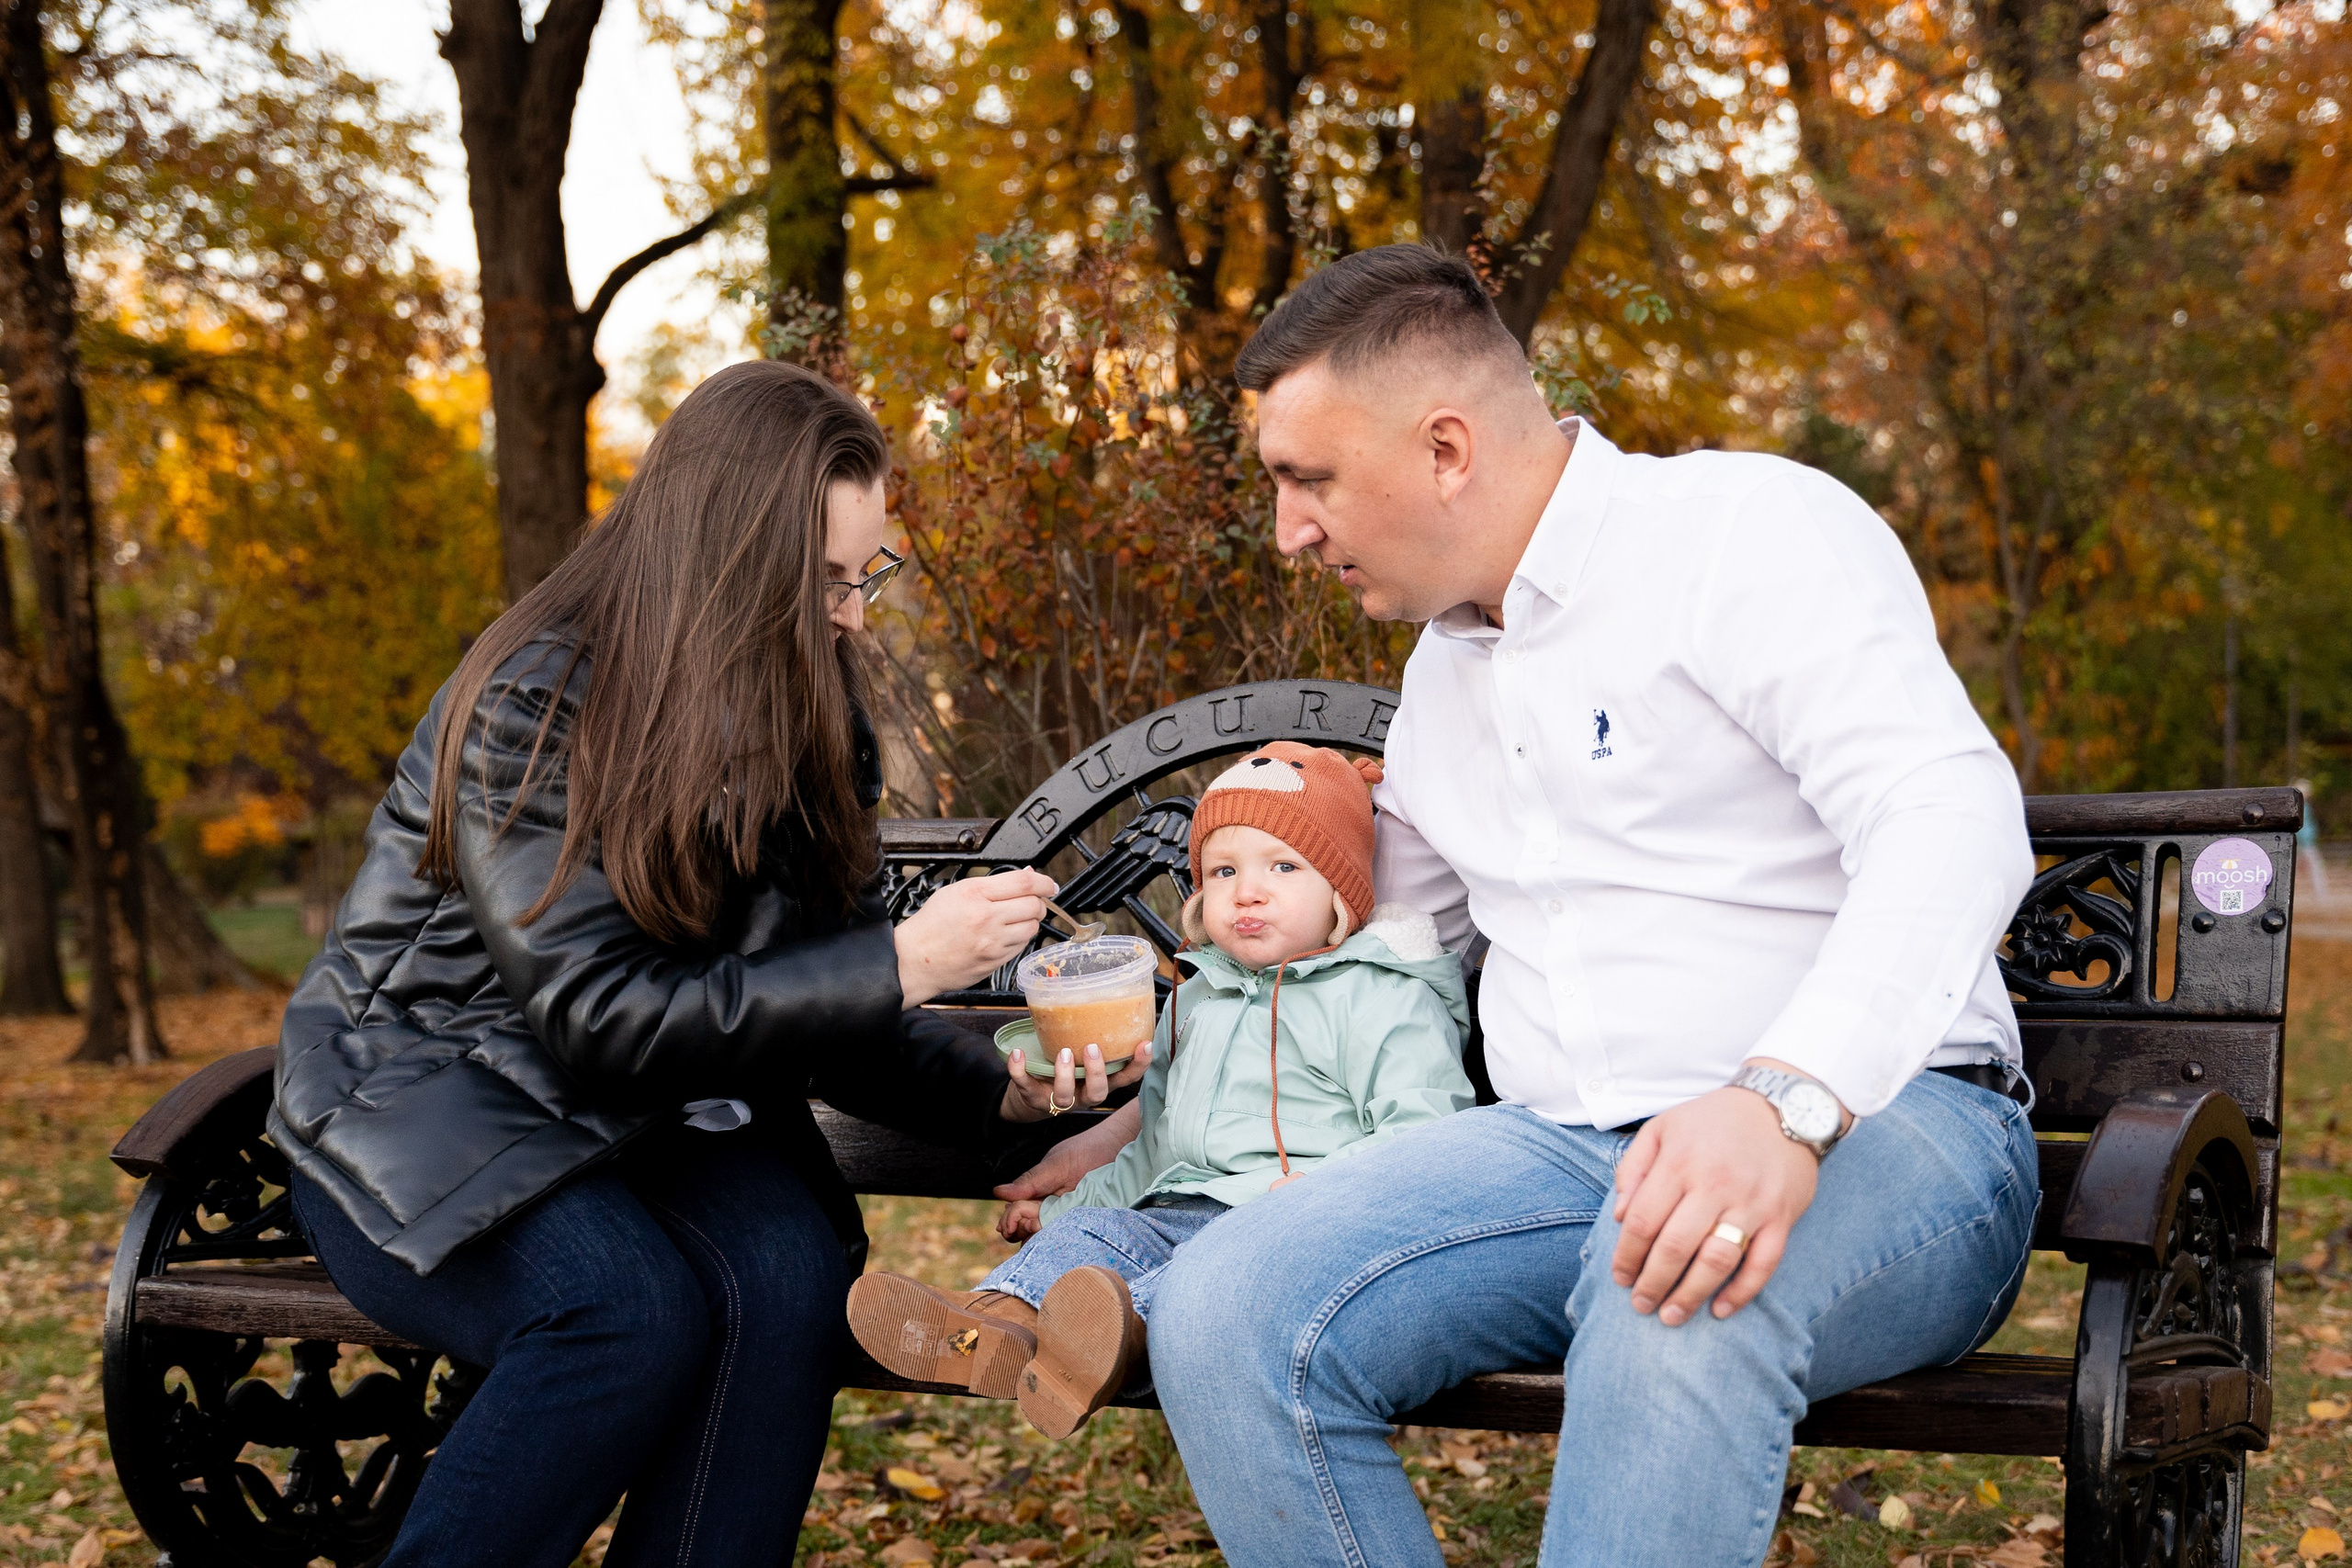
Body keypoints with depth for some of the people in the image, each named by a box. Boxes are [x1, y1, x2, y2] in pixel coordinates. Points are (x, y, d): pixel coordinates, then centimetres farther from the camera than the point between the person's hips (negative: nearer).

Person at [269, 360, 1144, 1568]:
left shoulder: (803, 721, 2)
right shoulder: (532, 702, -19)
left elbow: (814, 1006, 4)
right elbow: (597, 1013, -24)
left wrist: (998, 1094, -15)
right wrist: (901, 963, -27)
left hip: (647, 1109, 5)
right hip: (422, 1103, -5)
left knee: (788, 1280, -28)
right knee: (632, 1309, -34)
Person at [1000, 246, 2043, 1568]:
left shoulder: (1752, 530, -5)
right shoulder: (1446, 666, 21)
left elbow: (1957, 822, -19)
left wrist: (1787, 1099, -34)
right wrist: (1143, 1125, 33)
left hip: (1876, 1126, -6)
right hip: (1564, 1151, 7)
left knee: (1678, 1303, -42)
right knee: (1222, 1319, -20)